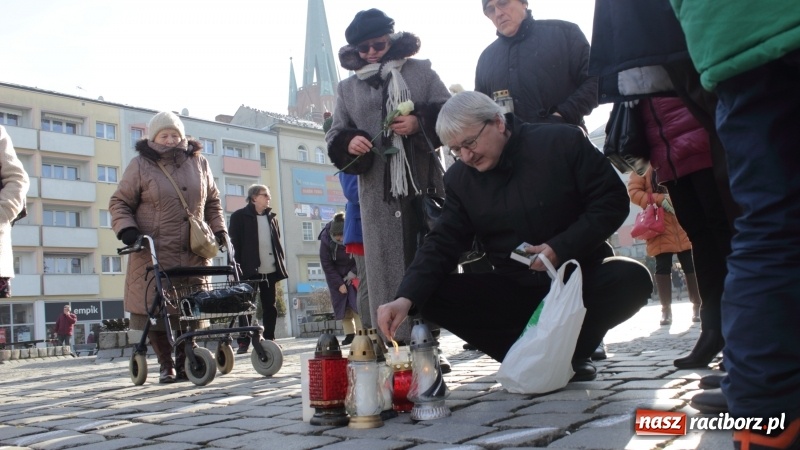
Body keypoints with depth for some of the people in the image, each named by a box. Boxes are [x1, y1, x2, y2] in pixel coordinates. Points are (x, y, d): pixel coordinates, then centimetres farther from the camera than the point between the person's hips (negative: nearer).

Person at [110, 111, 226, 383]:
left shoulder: (198, 163, 13)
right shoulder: (141, 165, 3)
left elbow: (212, 201, 23)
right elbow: (119, 203, 5)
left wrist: (218, 229, 12)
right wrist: (127, 230, -12)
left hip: (194, 254, 3)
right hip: (154, 255, -2)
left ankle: (184, 363, 17)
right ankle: (166, 365, 13)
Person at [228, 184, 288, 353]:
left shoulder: (271, 217, 16)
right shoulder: (239, 216, -1)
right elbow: (235, 243, -6)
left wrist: (281, 262, 9)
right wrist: (239, 266, -13)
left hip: (270, 270, 5)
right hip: (249, 270, -5)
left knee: (270, 307, 9)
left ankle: (269, 339, 17)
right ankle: (243, 341, 5)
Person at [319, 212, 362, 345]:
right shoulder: (326, 238, -24)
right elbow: (326, 264, -17)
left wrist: (354, 272, -23)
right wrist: (339, 283, -19)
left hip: (354, 271, -1)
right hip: (336, 274, 1)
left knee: (357, 301, -12)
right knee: (341, 303, -2)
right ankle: (350, 334, 2)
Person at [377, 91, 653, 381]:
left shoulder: (563, 142, -9)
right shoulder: (459, 179, 0)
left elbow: (613, 200, -8)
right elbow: (442, 244, -6)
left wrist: (561, 248, -22)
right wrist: (406, 298, -23)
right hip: (514, 289, 2)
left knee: (632, 277, -32)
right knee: (431, 296, -18)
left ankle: (574, 351, -5)